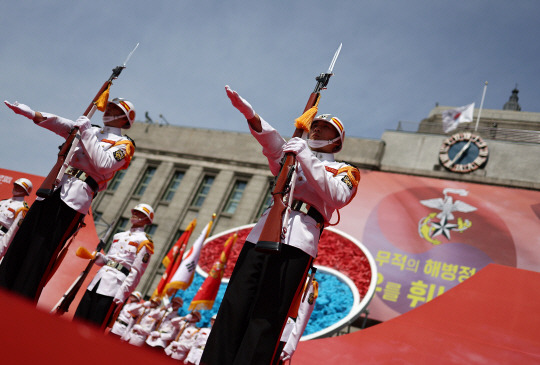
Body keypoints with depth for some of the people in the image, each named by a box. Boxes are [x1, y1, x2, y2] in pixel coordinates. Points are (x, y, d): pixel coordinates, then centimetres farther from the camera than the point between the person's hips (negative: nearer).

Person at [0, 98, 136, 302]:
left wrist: (87, 133, -12)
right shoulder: (92, 132, 25)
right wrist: (32, 114, 0)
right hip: (53, 189, 7)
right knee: (18, 247, 6)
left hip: (75, 199, -7)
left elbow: (103, 164, -16)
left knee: (40, 257, -9)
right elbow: (61, 125, 14)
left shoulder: (124, 144, 3)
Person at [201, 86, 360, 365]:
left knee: (267, 318, -14)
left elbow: (337, 196, -4)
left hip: (299, 239, -4)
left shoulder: (345, 171, 19)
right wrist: (250, 114, -10)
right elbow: (271, 140, 9)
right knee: (233, 307, -7)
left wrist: (306, 158, -6)